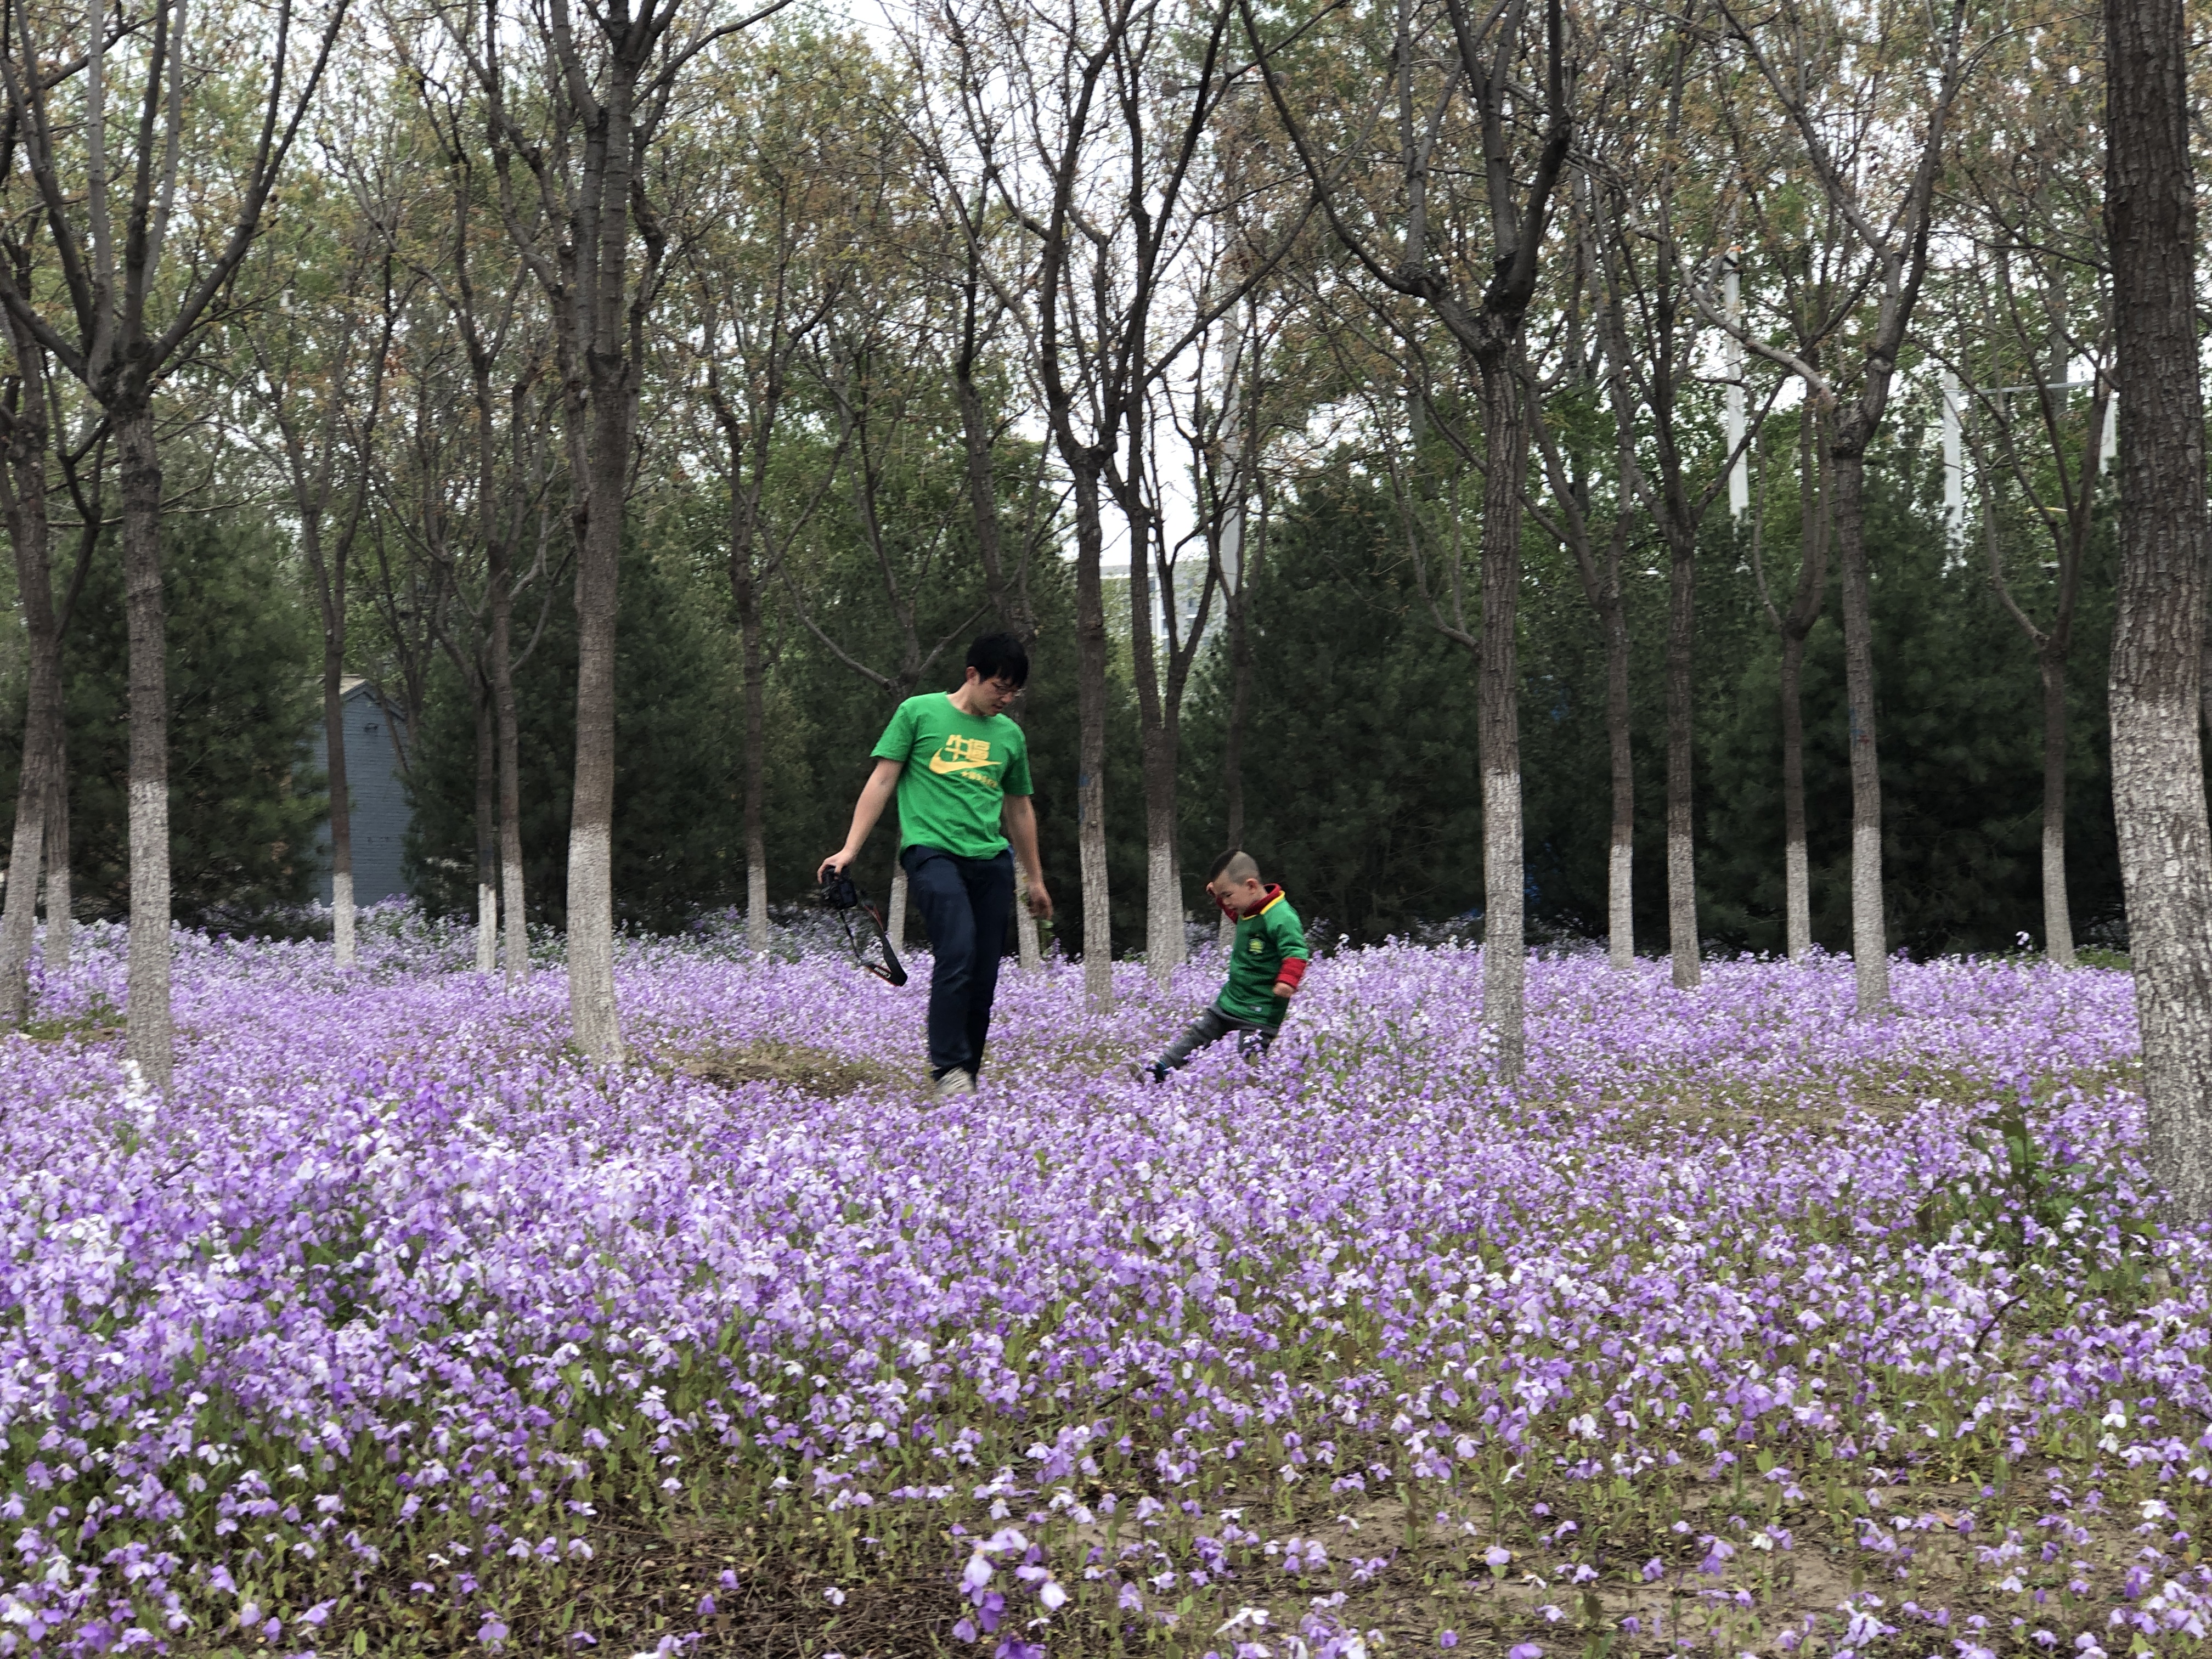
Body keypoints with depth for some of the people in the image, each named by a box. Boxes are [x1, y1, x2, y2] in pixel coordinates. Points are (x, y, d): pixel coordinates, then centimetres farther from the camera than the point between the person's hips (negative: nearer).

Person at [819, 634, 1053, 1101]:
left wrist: (1036, 879, 29)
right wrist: (850, 848, -3)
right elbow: (882, 781, 5)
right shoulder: (920, 712, 6)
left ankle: (964, 1086, 9)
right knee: (958, 951, -25)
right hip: (932, 851, -5)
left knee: (983, 980, 1)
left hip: (991, 860, 5)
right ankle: (948, 1069, -22)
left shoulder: (1010, 735, 18)